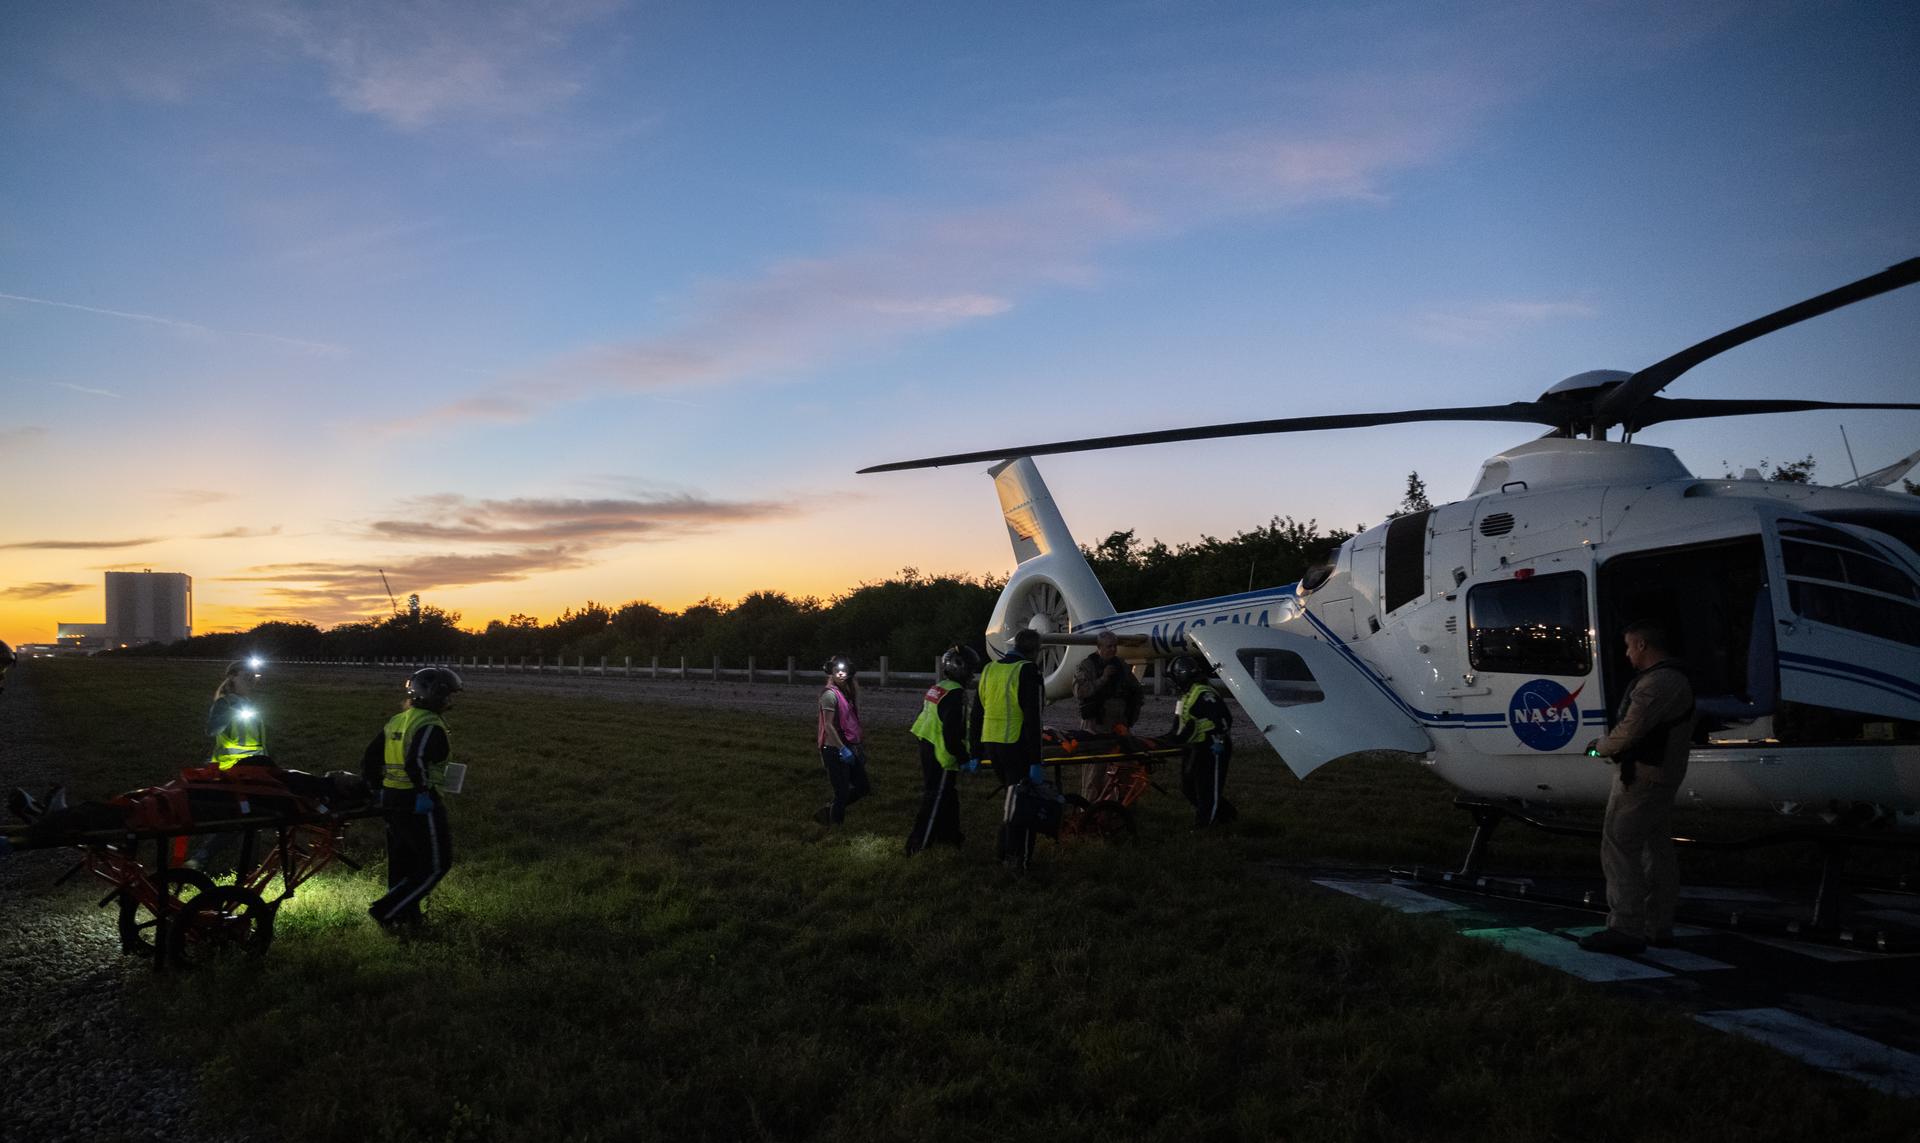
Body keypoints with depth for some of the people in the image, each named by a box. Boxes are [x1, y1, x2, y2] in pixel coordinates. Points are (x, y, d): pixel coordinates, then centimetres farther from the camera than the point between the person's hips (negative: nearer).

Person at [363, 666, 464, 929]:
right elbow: (416, 762, -33)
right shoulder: (430, 727, -16)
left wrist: (377, 786, 22)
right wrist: (424, 792, -23)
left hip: (391, 799, 9)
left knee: (401, 862, 18)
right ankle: (386, 910, -1)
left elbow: (368, 760, 12)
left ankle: (405, 917, 27)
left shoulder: (395, 722, 10)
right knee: (436, 865, 1)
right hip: (420, 805, -9)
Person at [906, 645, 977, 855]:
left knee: (948, 796, 22)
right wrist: (963, 758, -16)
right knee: (935, 800, -5)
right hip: (941, 755, -10)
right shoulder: (955, 693, -20)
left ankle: (948, 834, 35)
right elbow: (952, 731, -24)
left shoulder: (935, 688, 10)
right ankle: (918, 845, -3)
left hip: (927, 749, 10)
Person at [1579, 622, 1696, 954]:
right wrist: (1609, 745, 8)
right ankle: (1659, 926, 24)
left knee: (1619, 848, -9)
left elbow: (1630, 730, -24)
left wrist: (1600, 746, -5)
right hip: (1663, 774, 11)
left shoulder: (1658, 682, -20)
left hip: (1642, 776, -11)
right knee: (1657, 850, 16)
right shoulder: (1674, 677, 16)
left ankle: (1626, 928, -10)